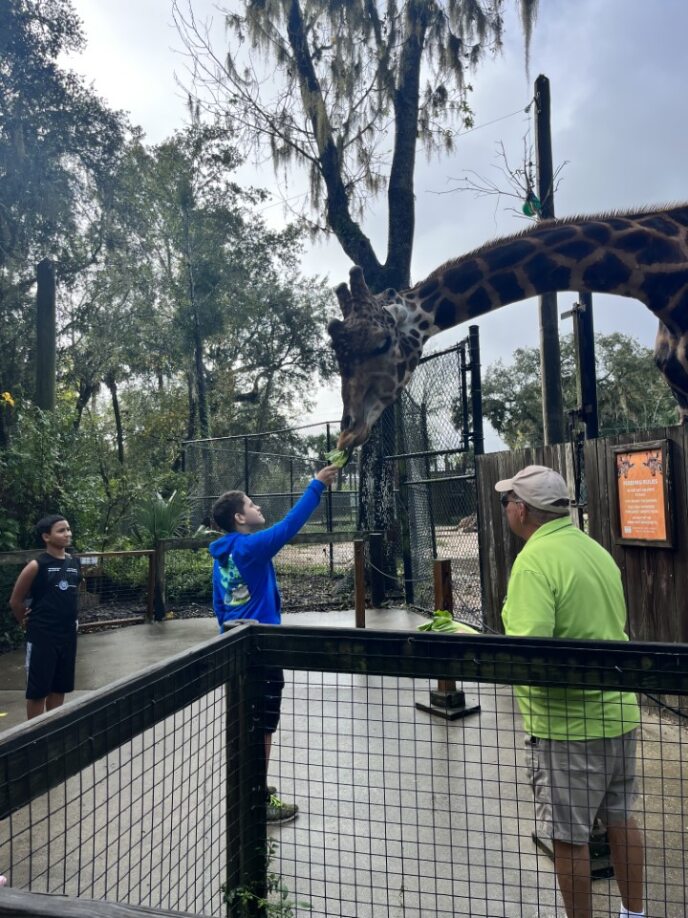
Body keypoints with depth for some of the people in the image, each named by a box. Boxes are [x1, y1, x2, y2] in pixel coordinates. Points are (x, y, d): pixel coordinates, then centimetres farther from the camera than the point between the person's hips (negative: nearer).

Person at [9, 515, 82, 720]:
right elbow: (15, 601, -5)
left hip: (68, 634, 6)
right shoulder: (37, 566, -14)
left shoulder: (75, 563, 3)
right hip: (42, 636, -6)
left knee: (60, 687, 15)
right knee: (38, 689, 4)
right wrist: (29, 624, 4)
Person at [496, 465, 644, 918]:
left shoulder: (534, 561, -21)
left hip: (567, 720, -8)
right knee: (621, 820, 23)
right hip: (619, 710, 8)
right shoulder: (596, 548, 4)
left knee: (569, 837, 8)